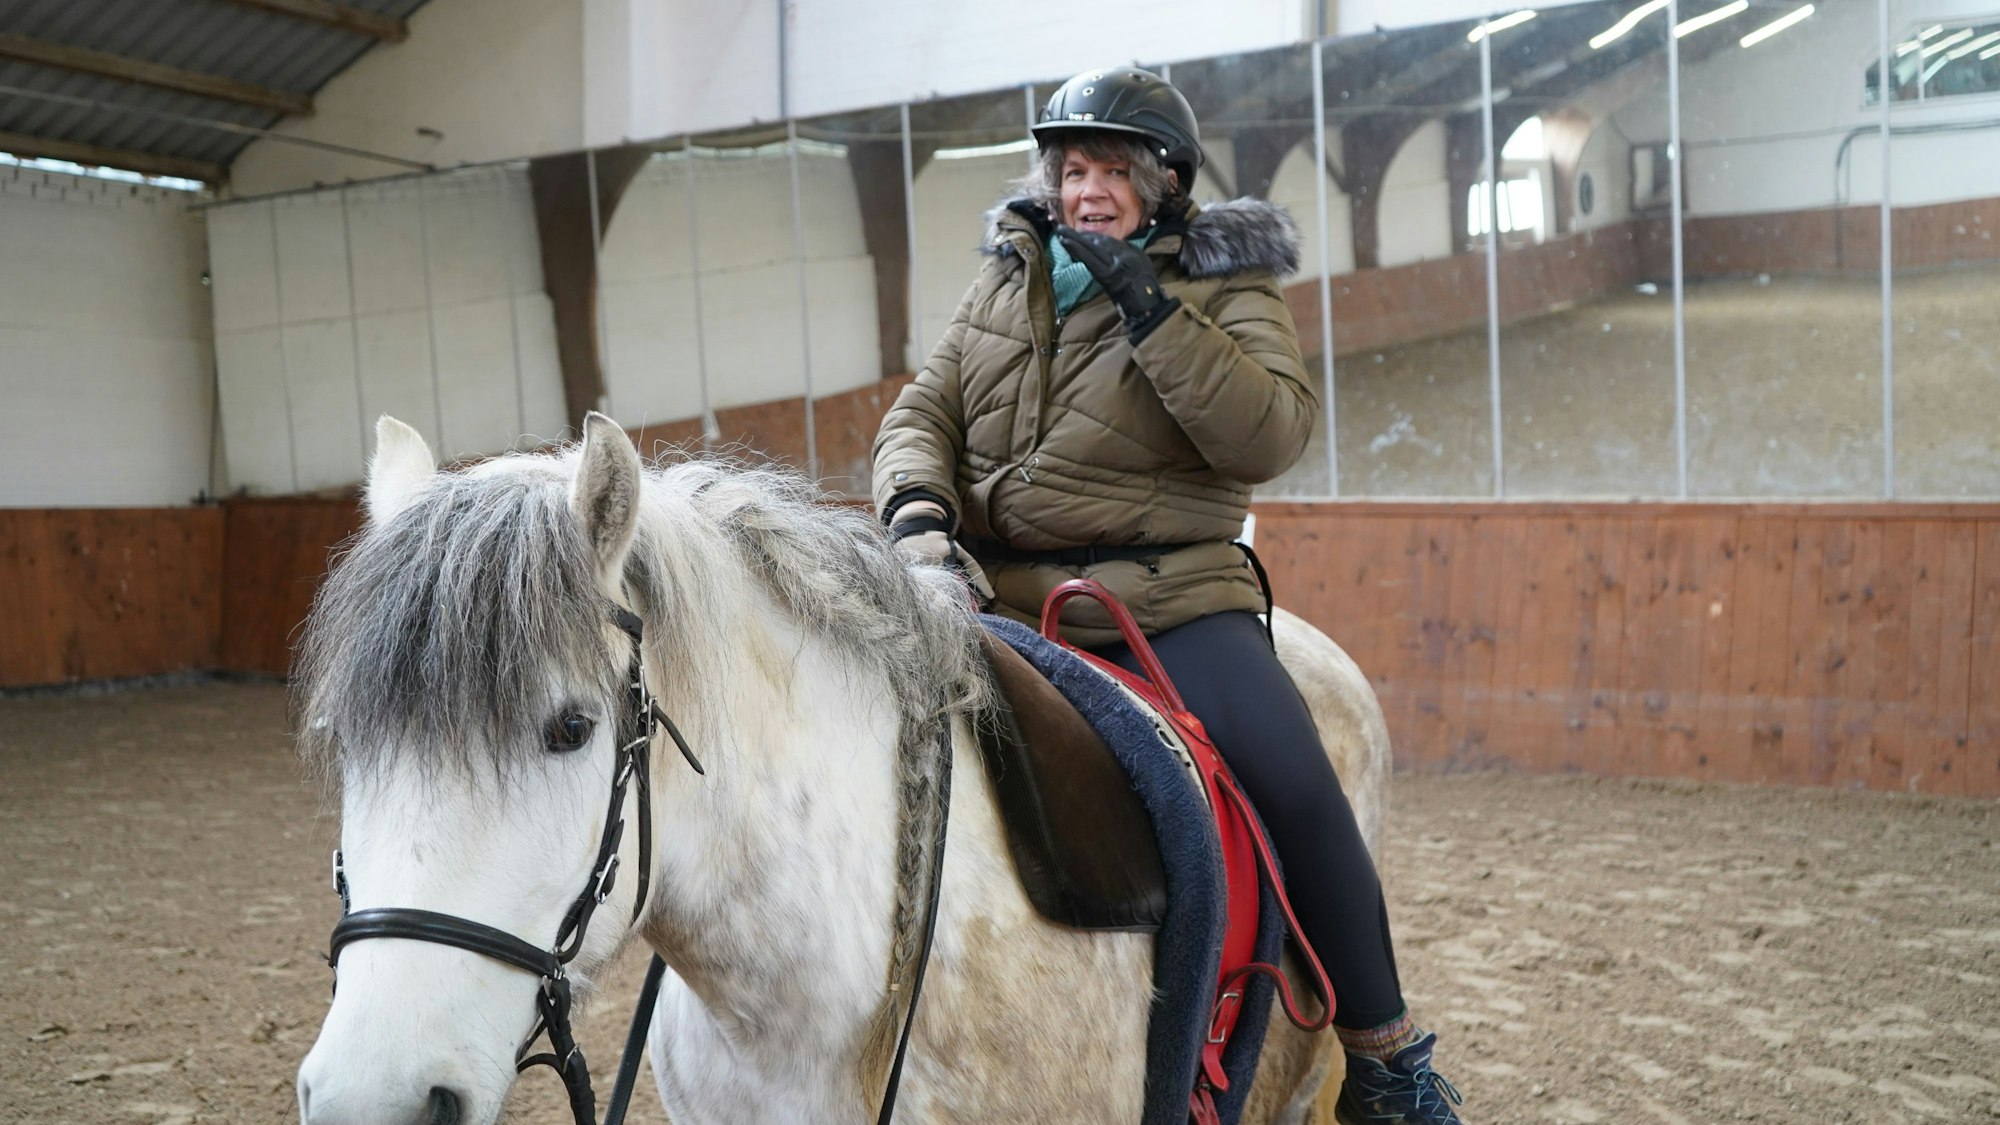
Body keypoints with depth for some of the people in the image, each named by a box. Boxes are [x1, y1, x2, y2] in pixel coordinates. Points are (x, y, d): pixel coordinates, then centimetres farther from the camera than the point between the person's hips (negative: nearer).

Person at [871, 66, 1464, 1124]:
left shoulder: (1226, 289, 2)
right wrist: (917, 505, -12)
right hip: (995, 594, 4)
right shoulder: (1008, 276, 15)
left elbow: (1270, 436, -15)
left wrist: (1151, 310, -20)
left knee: (1296, 785, -22)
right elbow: (922, 413, 10)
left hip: (1162, 598, -4)